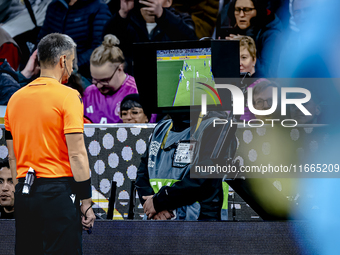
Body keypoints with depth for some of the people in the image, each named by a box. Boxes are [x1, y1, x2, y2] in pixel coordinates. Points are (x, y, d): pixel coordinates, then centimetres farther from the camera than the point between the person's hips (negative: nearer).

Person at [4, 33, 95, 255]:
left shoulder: (16, 98, 11)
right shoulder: (68, 96, -9)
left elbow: (12, 156, 15)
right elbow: (77, 154, -13)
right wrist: (86, 203, -8)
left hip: (24, 194, 6)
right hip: (57, 191, -6)